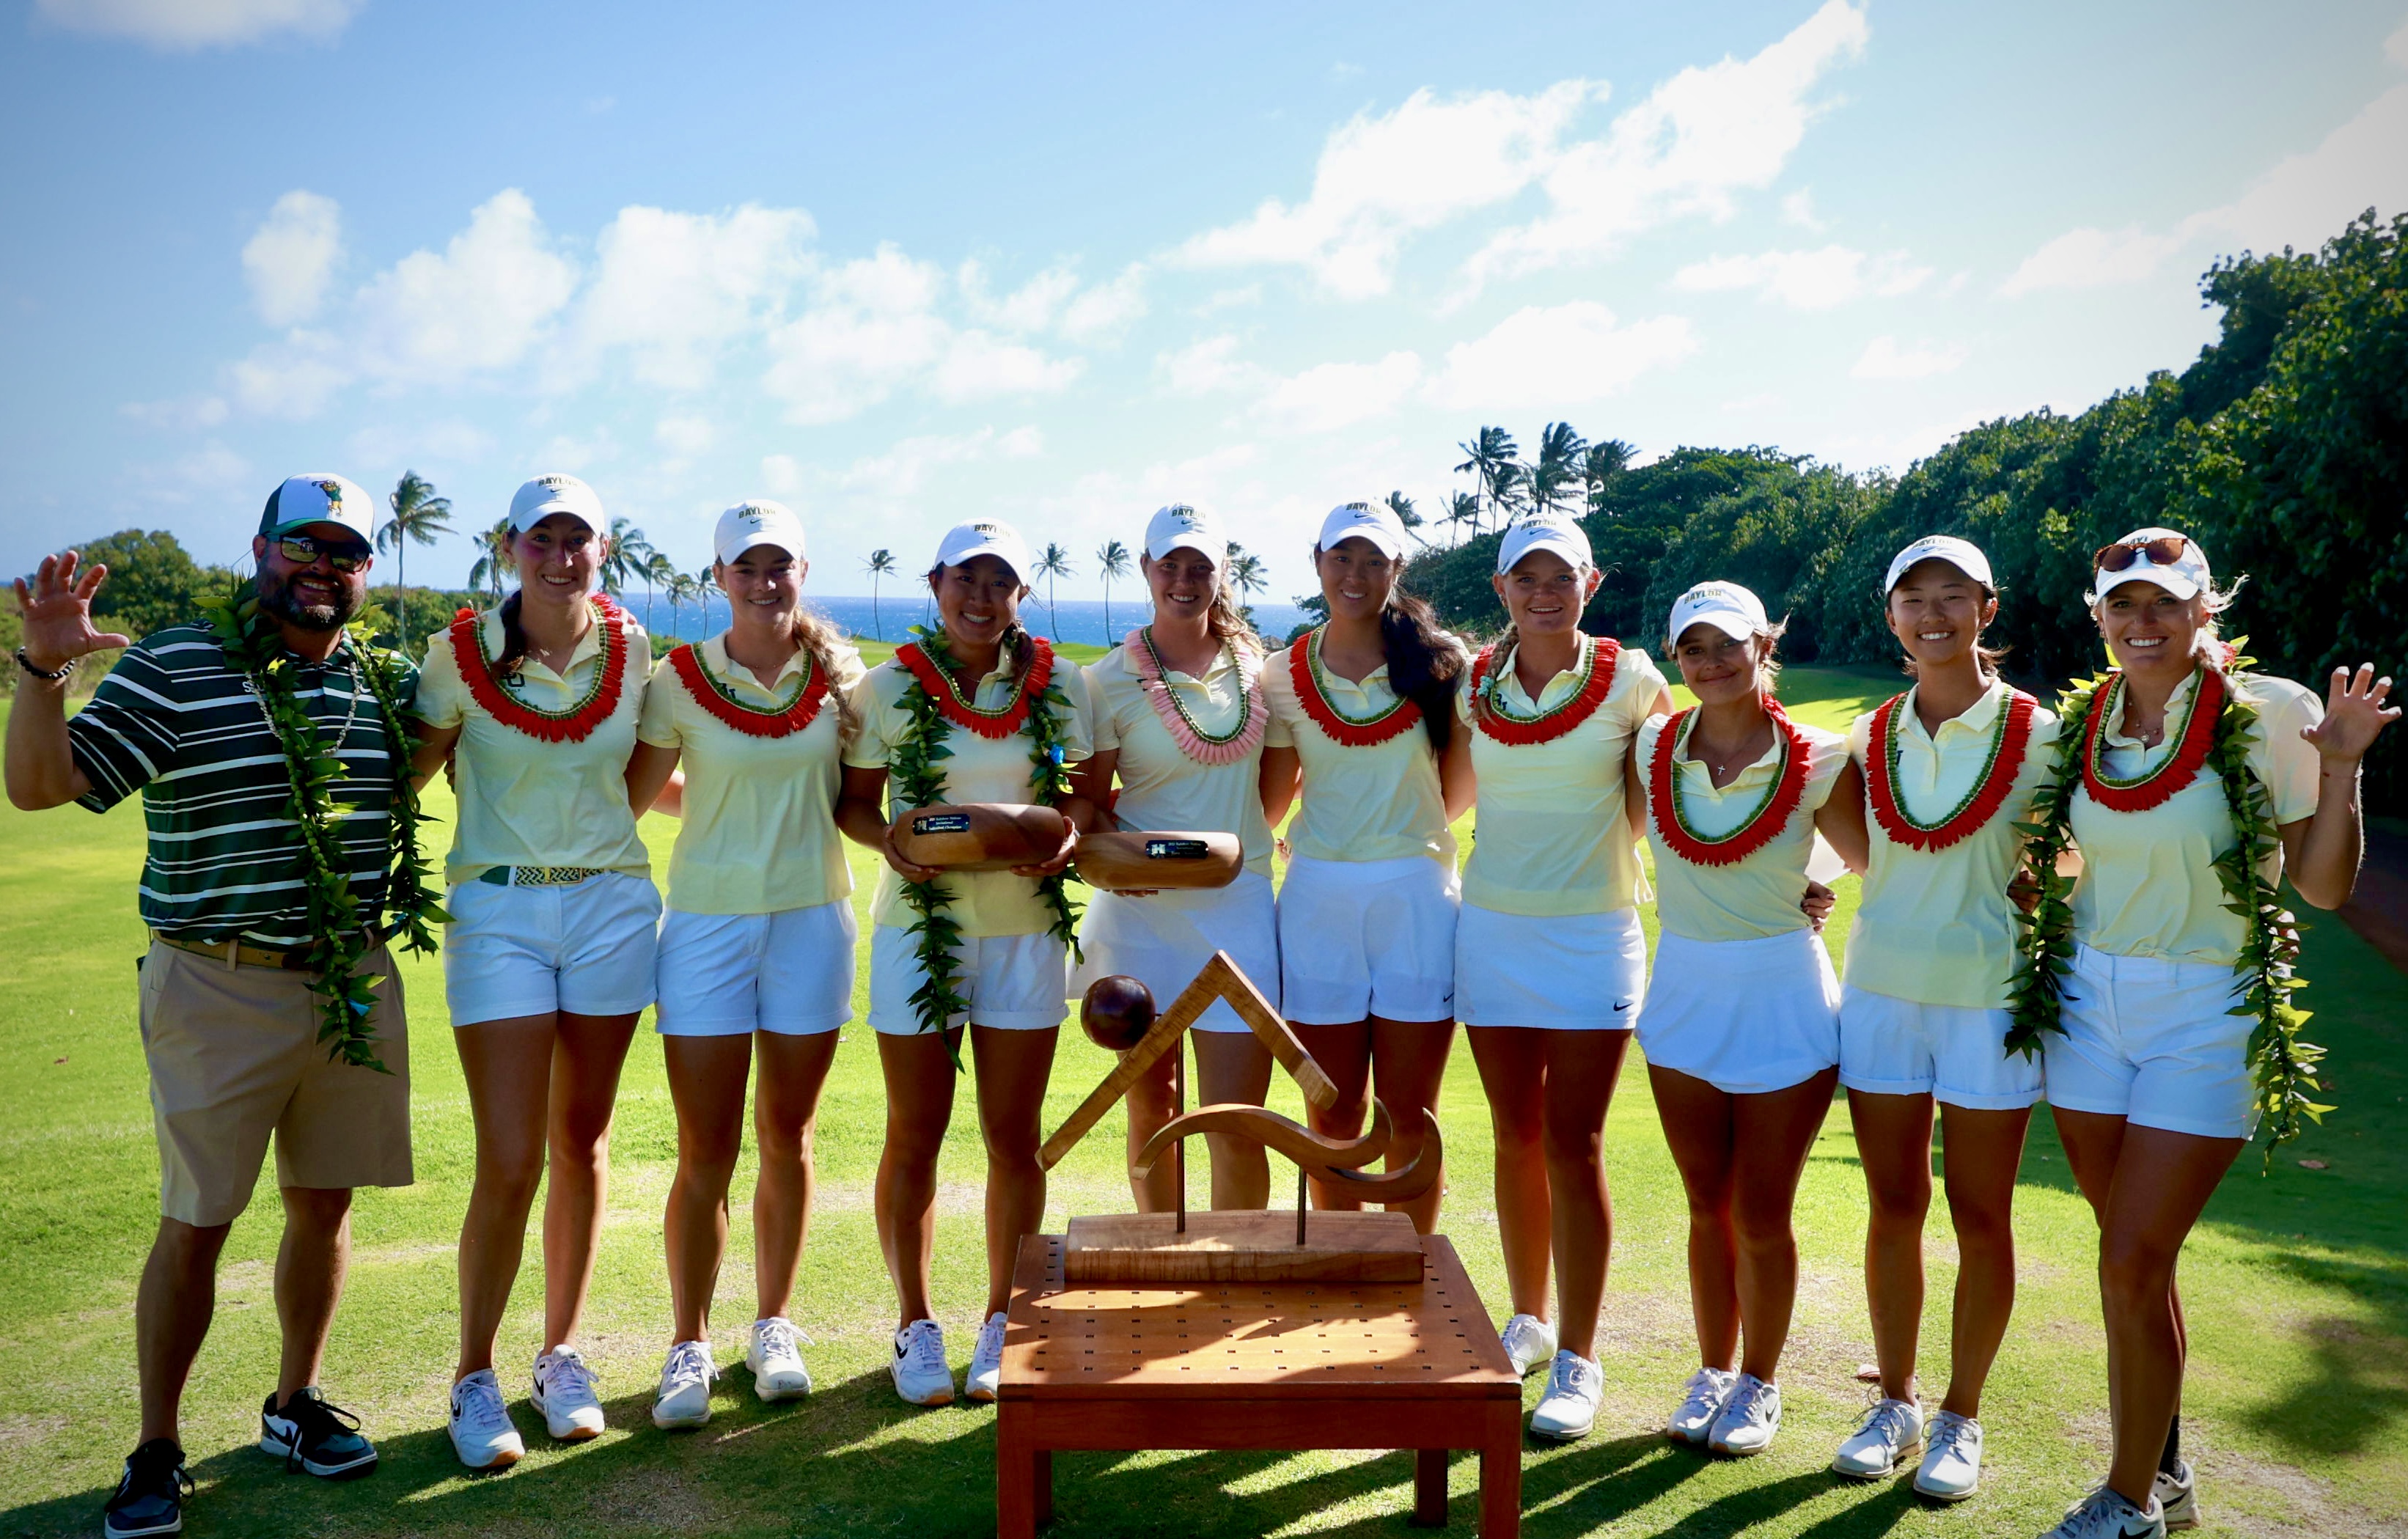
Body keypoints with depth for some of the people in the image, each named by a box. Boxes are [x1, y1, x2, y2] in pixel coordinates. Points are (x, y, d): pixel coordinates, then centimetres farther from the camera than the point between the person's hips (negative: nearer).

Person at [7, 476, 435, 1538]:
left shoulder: (389, 683, 8)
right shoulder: (174, 668, -6)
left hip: (358, 985, 4)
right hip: (219, 989, -4)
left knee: (324, 1203, 13)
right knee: (196, 1222, 3)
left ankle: (296, 1406, 32)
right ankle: (156, 1451, 19)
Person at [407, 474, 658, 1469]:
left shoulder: (630, 649, 3)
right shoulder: (462, 652, -4)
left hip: (611, 903, 3)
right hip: (498, 911, -2)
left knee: (581, 1143, 11)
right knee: (509, 1163, -6)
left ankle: (561, 1355, 27)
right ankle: (474, 1378, 15)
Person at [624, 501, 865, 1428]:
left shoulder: (839, 674, 3)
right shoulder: (680, 680, -4)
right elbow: (638, 793, 3)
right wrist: (729, 805, -4)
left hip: (811, 921, 2)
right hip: (708, 923, -2)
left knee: (786, 1137, 11)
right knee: (706, 1152, 0)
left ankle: (774, 1327, 26)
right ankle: (688, 1344, 15)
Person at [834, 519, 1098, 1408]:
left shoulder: (1062, 686, 2)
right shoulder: (889, 687, -1)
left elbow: (1089, 791, 8)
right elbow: (854, 799, 5)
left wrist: (1071, 830, -13)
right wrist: (888, 841, -16)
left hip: (1026, 927, 1)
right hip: (919, 925, -1)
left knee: (1013, 1137, 8)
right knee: (914, 1136, 7)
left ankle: (1002, 1326, 24)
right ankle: (915, 1326, 24)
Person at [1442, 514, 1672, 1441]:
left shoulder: (1630, 681, -5)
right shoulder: (1474, 685, 3)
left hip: (1591, 937, -3)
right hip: (1492, 929, 3)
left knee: (1573, 1145, -3)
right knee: (1515, 1135, 11)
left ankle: (1577, 1361, 9)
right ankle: (1528, 1322, 28)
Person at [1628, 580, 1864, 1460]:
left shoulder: (1817, 760, -10)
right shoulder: (1652, 750, -3)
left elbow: (1878, 860, 1)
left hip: (1783, 1000, -3)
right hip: (1684, 995, 3)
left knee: (1762, 1214, 5)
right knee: (1708, 1205, 14)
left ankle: (1759, 1382, 27)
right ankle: (1713, 1371, 32)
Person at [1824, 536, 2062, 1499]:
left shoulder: (2035, 732, -6)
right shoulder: (1873, 735, 4)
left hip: (1990, 998, -3)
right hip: (1882, 990, 3)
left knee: (1981, 1217, 6)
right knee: (1893, 1208, 9)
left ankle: (1961, 1419, 22)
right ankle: (1895, 1403, 25)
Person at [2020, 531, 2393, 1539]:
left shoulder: (2268, 714, -9)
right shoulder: (2081, 723, 4)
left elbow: (2323, 887, -8)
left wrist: (2339, 770, -19)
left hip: (2208, 1014, -4)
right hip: (2090, 1002, 4)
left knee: (2133, 1265, -6)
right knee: (2132, 1260, 12)